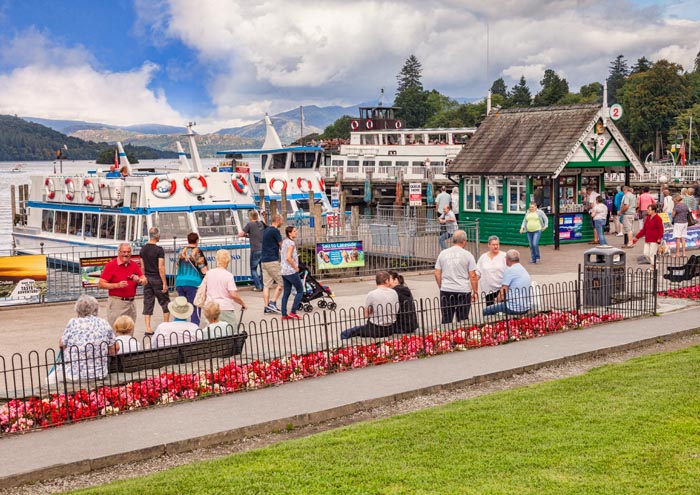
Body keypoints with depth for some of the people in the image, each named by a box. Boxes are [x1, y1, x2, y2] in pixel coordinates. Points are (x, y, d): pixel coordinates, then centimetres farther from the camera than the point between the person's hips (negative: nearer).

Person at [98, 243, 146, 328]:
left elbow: (145, 281, 9)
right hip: (116, 303, -5)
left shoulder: (134, 265, 9)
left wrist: (139, 280, -14)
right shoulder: (111, 265, -4)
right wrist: (117, 285, -19)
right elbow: (100, 284, -8)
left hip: (131, 303, 5)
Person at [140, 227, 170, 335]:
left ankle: (148, 329, 3)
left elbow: (142, 266, 11)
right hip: (157, 279, -6)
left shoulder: (143, 249, 6)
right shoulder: (159, 250, -14)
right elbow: (161, 267, -16)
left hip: (147, 279, 6)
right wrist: (164, 283, -13)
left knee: (147, 304, 6)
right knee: (165, 303, 7)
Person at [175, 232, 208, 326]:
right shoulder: (197, 252, -7)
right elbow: (204, 270, -9)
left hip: (180, 282, 6)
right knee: (195, 310, -3)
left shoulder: (181, 251, 11)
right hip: (193, 283, -6)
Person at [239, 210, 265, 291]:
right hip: (264, 249, 5)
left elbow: (241, 234, -10)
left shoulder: (250, 224, -7)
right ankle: (263, 285, 16)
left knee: (253, 269, 5)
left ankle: (258, 287, 0)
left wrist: (246, 234, 13)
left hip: (255, 250, -5)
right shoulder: (262, 224, 10)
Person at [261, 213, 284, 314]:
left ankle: (267, 306, 5)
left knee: (266, 285, 6)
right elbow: (282, 245, -4)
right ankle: (273, 302, -7)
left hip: (264, 260, 9)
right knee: (281, 283, -1)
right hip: (272, 261, -9)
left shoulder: (266, 230, 17)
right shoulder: (275, 231, -10)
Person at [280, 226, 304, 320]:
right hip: (291, 271, -9)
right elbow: (288, 257, -25)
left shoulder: (284, 242, 12)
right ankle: (293, 312, -4)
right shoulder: (291, 243, -15)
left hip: (284, 271, 9)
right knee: (300, 291, 1)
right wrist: (295, 267, -15)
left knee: (286, 292, 10)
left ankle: (284, 314, 8)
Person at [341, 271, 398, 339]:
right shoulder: (394, 293, -1)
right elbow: (396, 311, 11)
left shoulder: (371, 294, -15)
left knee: (345, 334, 6)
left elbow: (366, 315, -7)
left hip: (376, 330, -6)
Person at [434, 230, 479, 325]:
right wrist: (475, 291, 4)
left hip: (446, 291, 2)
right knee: (462, 321, 6)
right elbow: (473, 276, -5)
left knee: (446, 321, 6)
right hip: (463, 291, -2)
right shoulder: (467, 255, -3)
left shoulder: (443, 254, 6)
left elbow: (437, 274, 6)